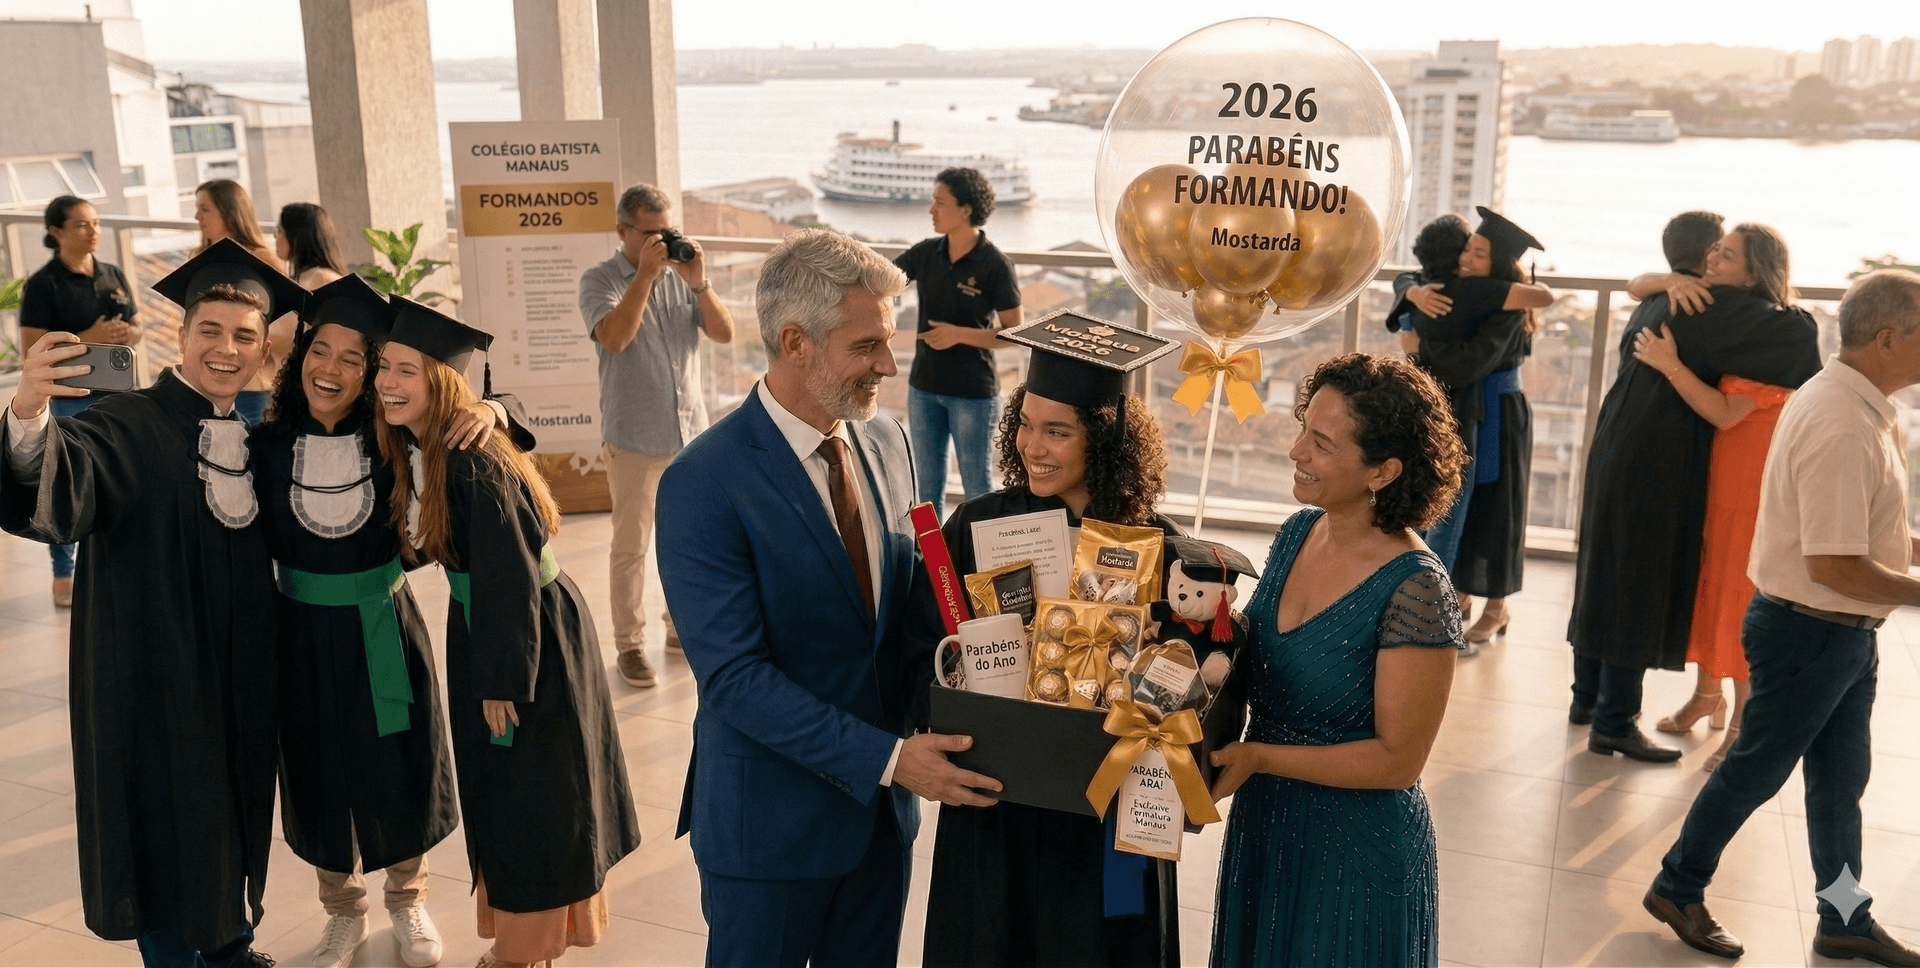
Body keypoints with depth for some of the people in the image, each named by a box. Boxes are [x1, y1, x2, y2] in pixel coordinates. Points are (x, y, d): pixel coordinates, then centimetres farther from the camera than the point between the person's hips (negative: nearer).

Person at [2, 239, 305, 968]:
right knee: (170, 824, 6)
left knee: (234, 809, 21)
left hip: (241, 676, 6)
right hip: (155, 676, -6)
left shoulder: (256, 433, 4)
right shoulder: (129, 427, -15)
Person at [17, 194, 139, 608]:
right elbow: (31, 351, -13)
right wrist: (87, 338, -22)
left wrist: (125, 334, -8)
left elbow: (135, 330, 15)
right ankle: (63, 577, 12)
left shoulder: (113, 275, 8)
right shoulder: (42, 284, -9)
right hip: (69, 400, -5)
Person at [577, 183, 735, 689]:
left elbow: (724, 332, -4)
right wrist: (645, 274, -25)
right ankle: (629, 644, 13)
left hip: (691, 429, 4)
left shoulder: (683, 274, 5)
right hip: (634, 437, -4)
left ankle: (682, 627, 30)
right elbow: (614, 337, -24)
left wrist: (698, 282, -17)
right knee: (631, 546, 2)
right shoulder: (600, 281, -6)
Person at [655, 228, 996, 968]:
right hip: (771, 820, -6)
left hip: (882, 804, 6)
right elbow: (734, 677, -22)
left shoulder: (887, 442, 1)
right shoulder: (703, 483, -19)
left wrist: (924, 702, -8)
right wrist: (886, 758, -24)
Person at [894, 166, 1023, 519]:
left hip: (974, 393, -5)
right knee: (927, 486, 15)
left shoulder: (995, 265, -13)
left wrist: (960, 335, -21)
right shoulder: (925, 253, 1)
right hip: (924, 387, 5)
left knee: (977, 489, 5)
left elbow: (1013, 334, -11)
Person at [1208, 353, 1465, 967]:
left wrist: (1259, 758, -22)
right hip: (1264, 826, 7)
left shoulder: (1414, 589, -25)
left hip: (1356, 851, -7)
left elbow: (1399, 759, -20)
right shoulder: (1298, 532, -4)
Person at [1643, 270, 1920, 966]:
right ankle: (1678, 889, 25)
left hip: (1845, 632, 10)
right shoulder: (1842, 426, -27)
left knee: (1841, 778, 19)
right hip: (1811, 631, -10)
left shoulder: (1861, 405, 6)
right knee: (1757, 769, 7)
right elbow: (1833, 565, -29)